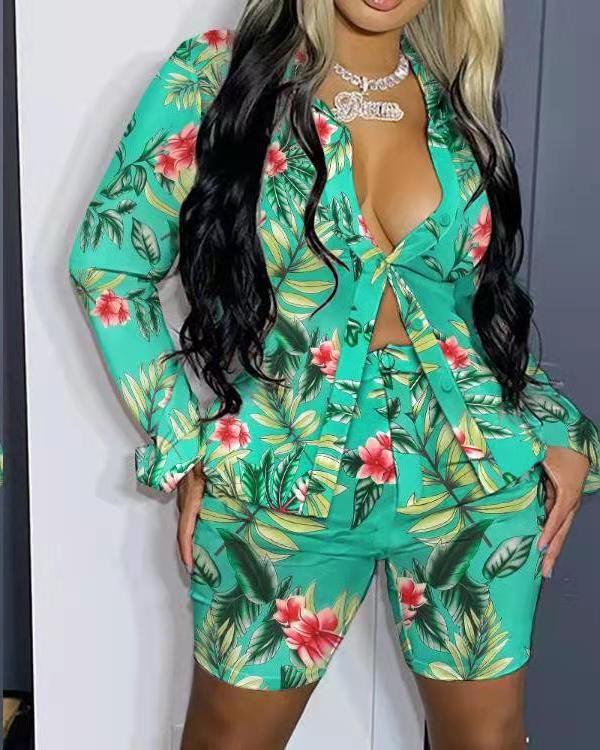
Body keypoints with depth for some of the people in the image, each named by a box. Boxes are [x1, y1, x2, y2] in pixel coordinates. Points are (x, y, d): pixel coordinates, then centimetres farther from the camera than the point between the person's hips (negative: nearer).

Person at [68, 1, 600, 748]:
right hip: (280, 484, -3)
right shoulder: (214, 76, -5)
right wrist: (186, 445, -7)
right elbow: (109, 262, -3)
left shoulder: (455, 104, 6)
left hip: (476, 479, 4)